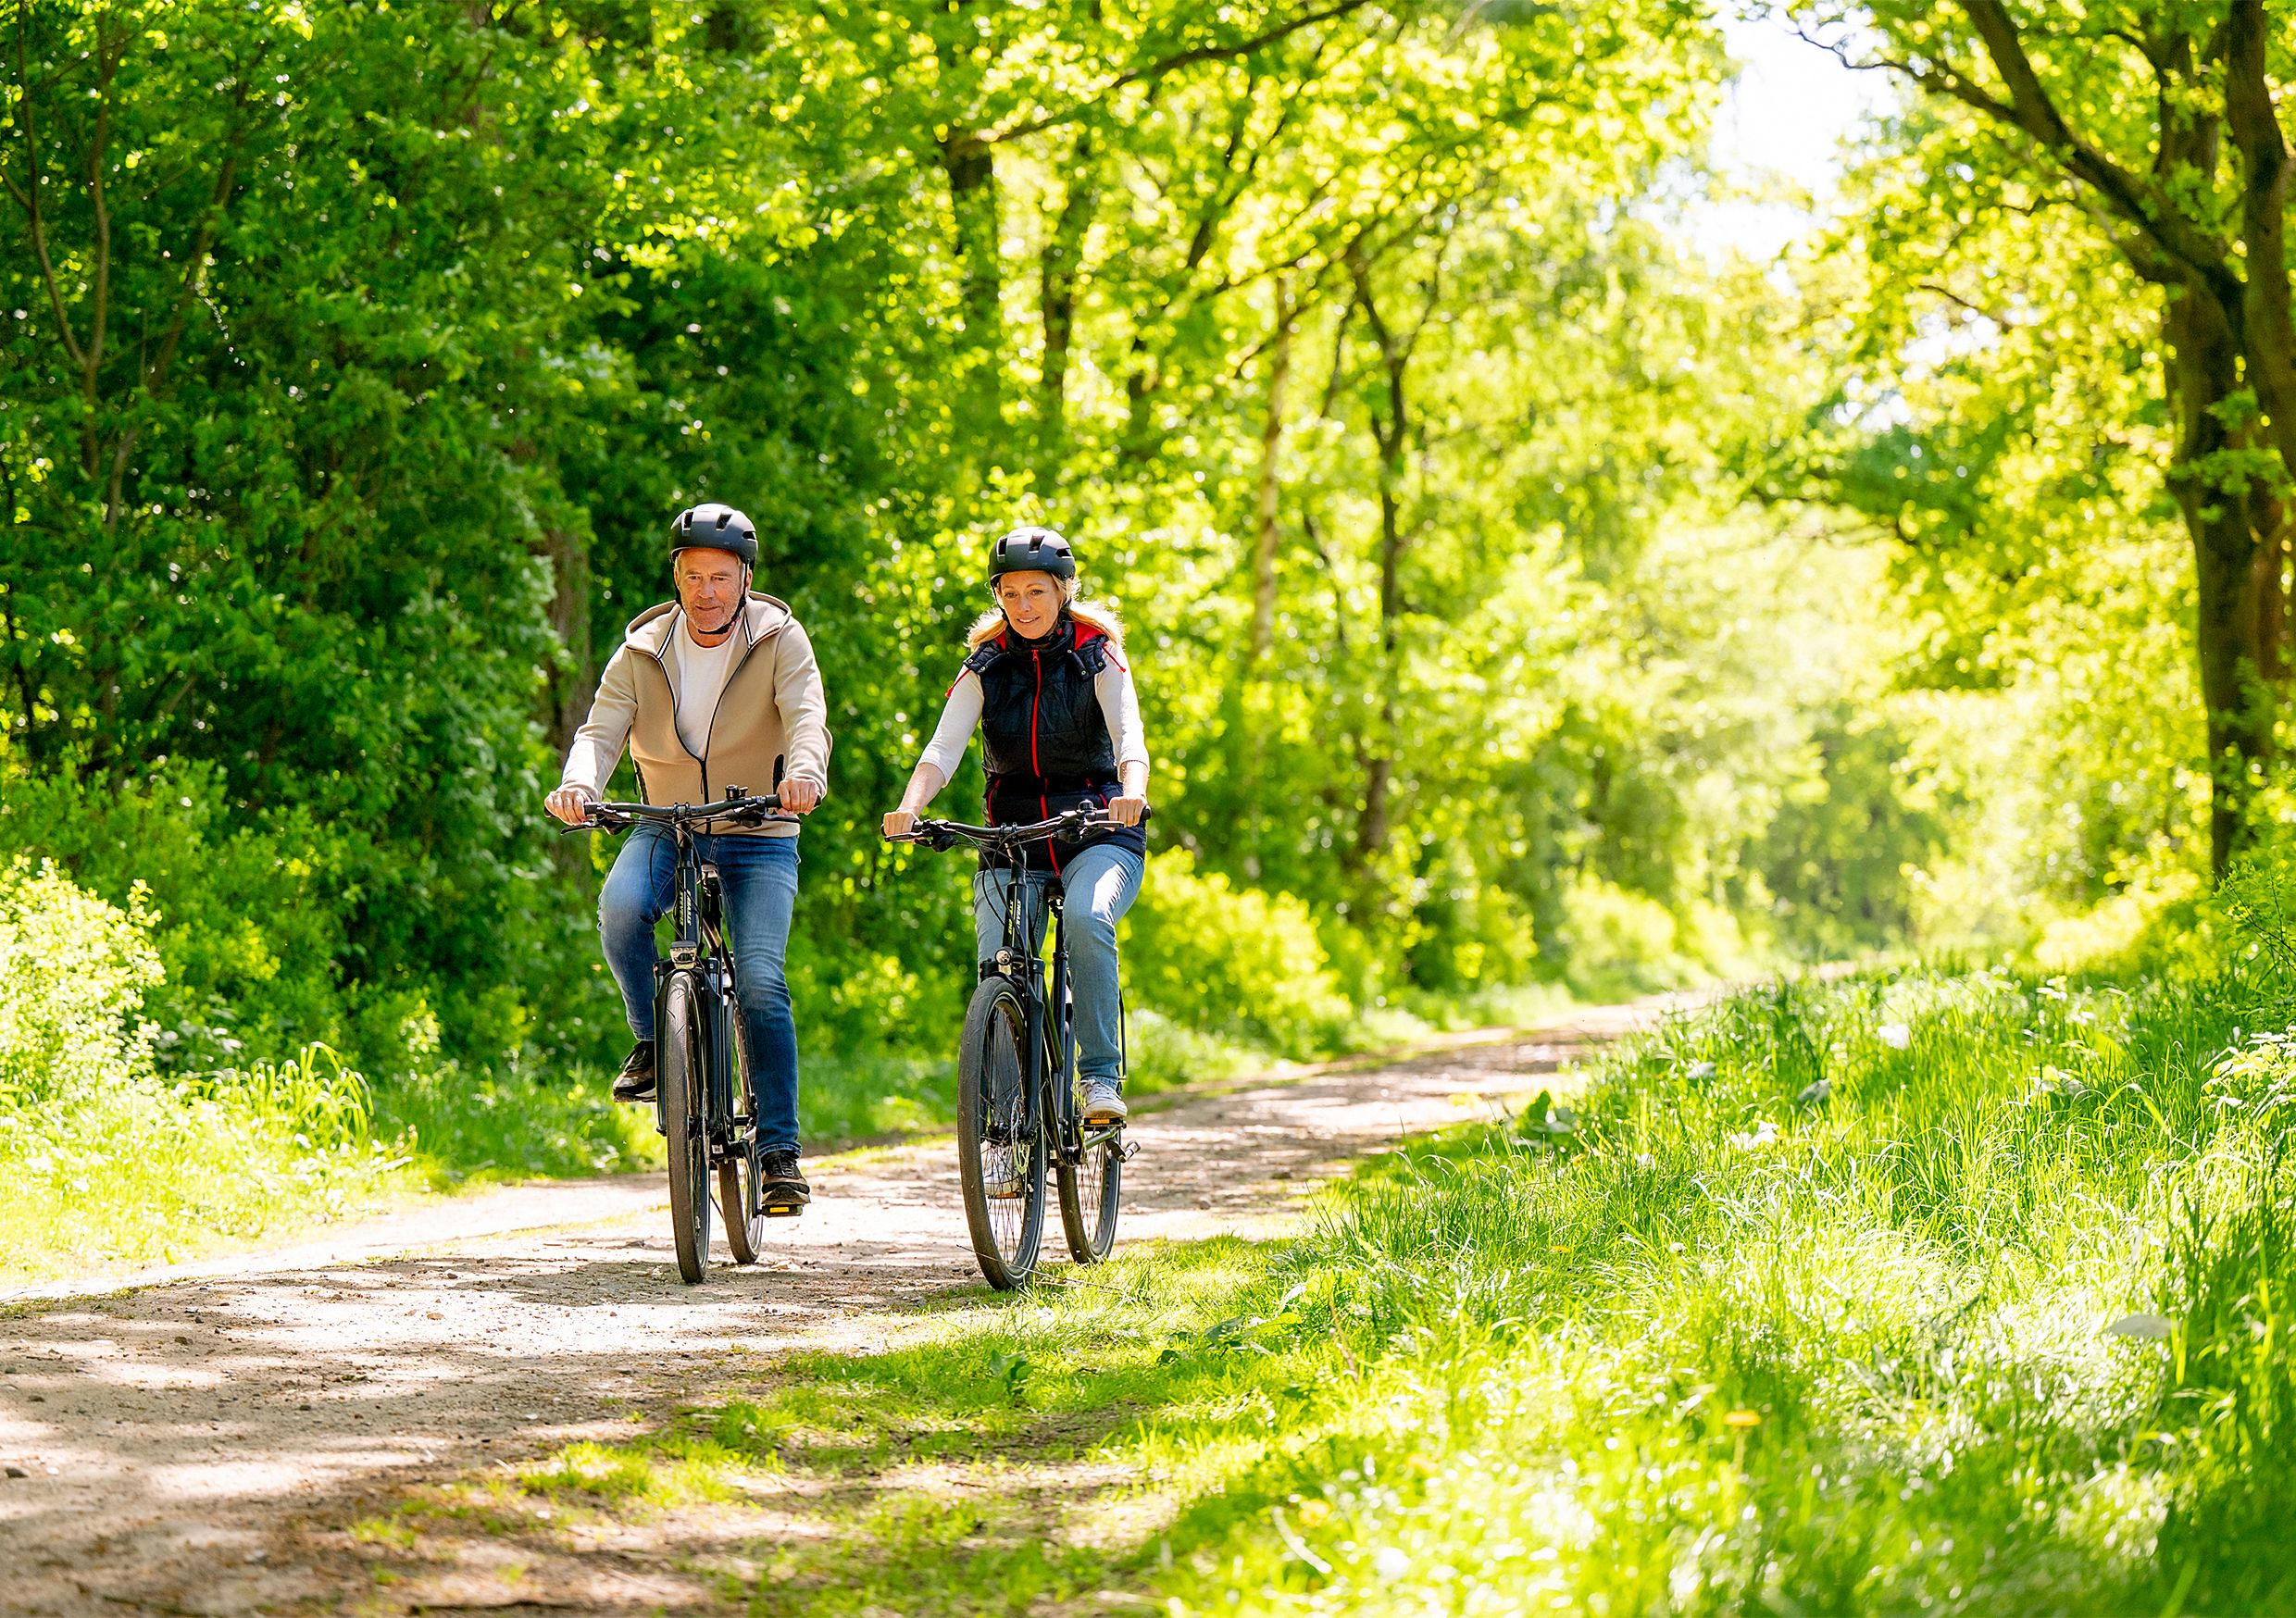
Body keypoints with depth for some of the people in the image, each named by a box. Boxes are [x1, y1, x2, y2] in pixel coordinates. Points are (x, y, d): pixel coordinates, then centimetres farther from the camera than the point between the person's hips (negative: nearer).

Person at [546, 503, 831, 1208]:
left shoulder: (778, 639, -6)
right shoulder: (641, 652, -1)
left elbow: (807, 716, -21)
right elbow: (602, 730, -11)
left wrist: (804, 772, -45)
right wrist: (578, 785, -35)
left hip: (758, 838, -2)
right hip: (667, 830, 2)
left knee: (760, 982, -20)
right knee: (620, 906, -32)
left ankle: (779, 1150, -11)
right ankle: (653, 1042, -7)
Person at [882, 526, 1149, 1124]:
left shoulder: (1098, 657, -4)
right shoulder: (986, 666, 1)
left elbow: (1129, 737, -20)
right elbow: (944, 746, -12)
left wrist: (1132, 793, -44)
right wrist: (909, 807, -33)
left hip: (1098, 833, -2)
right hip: (1012, 835, 3)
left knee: (1087, 919, -33)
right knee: (997, 966, -16)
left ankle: (1102, 1075, -24)